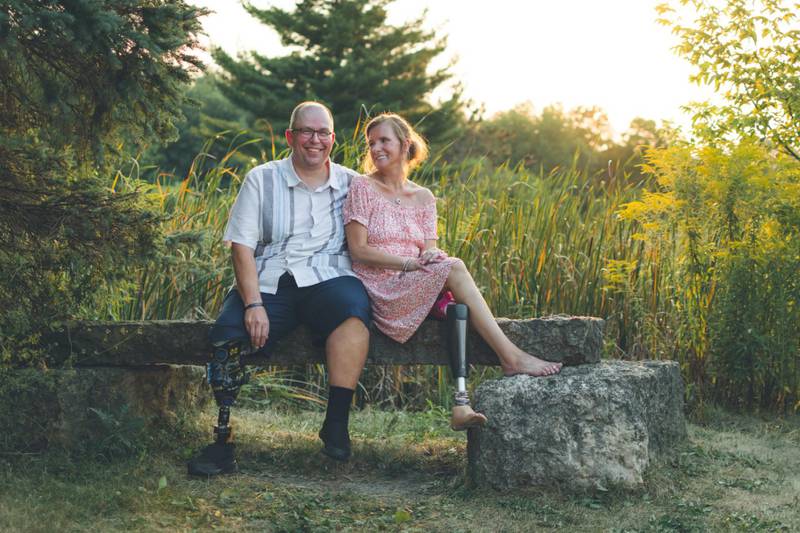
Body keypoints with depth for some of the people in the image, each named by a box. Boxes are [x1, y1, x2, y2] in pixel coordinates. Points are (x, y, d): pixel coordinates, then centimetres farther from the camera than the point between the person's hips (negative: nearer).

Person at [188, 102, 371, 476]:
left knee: (354, 308, -35)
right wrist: (253, 304, -11)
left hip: (327, 279, 0)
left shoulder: (351, 185, 15)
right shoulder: (261, 180, 11)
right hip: (268, 284, 0)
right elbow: (242, 246, 2)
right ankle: (223, 439, -16)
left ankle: (337, 423, -29)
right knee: (226, 336, -27)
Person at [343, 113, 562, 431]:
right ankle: (511, 357, -27)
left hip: (418, 286, 5)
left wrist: (431, 255, -16)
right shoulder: (363, 187, 2)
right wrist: (411, 263, -15)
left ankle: (461, 402, -37)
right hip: (380, 289, -5)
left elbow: (429, 250, 10)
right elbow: (358, 250, -6)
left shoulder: (423, 197, 15)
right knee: (454, 268, -26)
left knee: (455, 303, -29)